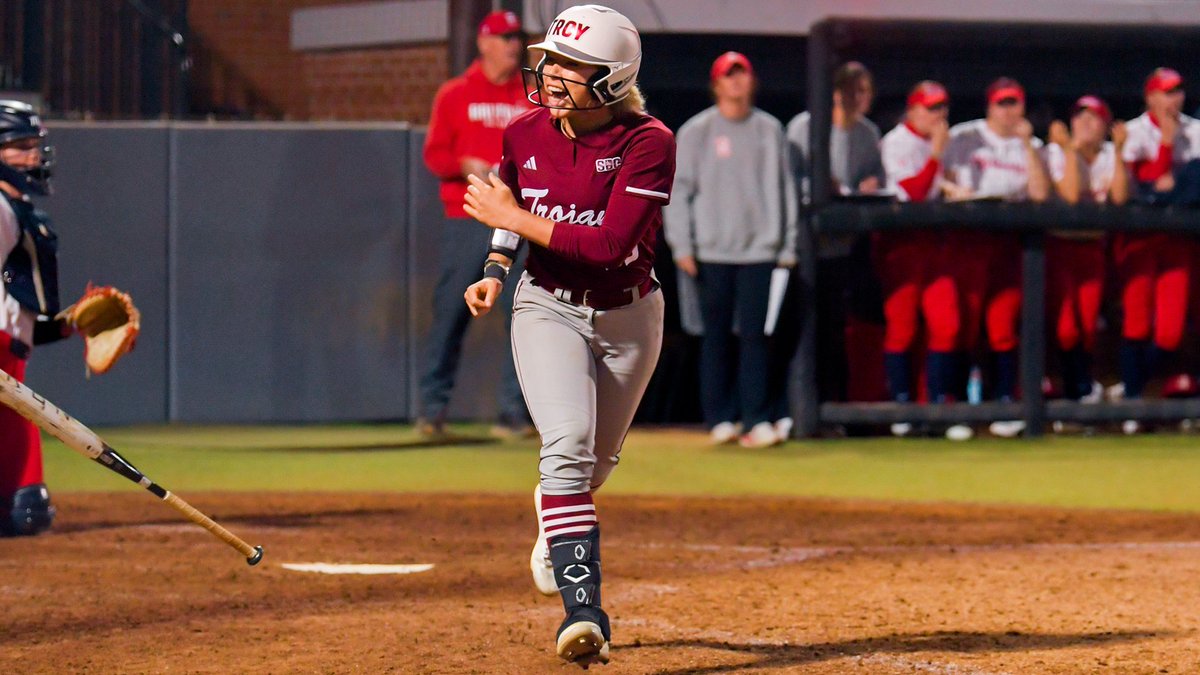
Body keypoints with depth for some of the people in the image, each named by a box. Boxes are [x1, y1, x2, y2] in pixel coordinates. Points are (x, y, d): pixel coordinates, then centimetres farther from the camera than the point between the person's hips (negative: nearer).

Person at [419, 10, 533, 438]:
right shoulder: (455, 95, 7)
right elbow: (434, 154, 3)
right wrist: (464, 166, -15)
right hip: (465, 220, -2)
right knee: (450, 313, -4)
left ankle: (514, 411, 2)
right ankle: (433, 408, 1)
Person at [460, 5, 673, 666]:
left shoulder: (648, 142, -21)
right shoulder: (525, 133, -7)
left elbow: (610, 244, -30)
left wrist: (512, 217, -24)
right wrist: (496, 269, 0)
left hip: (628, 316, -1)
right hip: (548, 309, 1)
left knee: (597, 458, 16)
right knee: (568, 442, -21)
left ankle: (553, 512, 54)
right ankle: (583, 609, -26)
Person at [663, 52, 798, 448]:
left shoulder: (770, 131, 10)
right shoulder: (696, 132, 4)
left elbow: (784, 189, 11)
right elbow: (678, 191, 2)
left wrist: (788, 246, 6)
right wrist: (682, 247, -6)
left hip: (759, 250, 1)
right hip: (713, 251, -1)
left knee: (754, 334, -4)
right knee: (717, 334, 2)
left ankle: (757, 419, -5)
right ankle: (720, 419, 8)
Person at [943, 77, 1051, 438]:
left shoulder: (1030, 147, 15)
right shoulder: (963, 137, 8)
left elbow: (1040, 193, 0)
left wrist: (1027, 144, -4)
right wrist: (953, 189, -13)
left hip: (1011, 242, 2)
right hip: (968, 241, -2)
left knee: (1004, 324, -3)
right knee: (966, 320, -7)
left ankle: (1005, 404, -2)